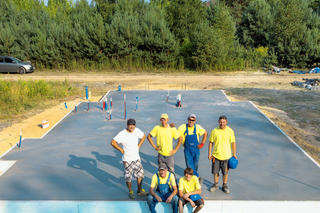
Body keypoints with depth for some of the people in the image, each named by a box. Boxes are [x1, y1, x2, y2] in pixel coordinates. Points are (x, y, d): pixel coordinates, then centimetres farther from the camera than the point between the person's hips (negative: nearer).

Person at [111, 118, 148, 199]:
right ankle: (130, 191, 27)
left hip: (137, 158, 5)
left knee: (140, 174, 13)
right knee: (128, 176, 6)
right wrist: (121, 150, -18)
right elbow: (113, 142, -25)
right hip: (127, 159, -5)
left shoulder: (137, 131, -4)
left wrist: (139, 146, 7)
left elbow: (143, 136, 15)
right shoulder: (122, 134, -20)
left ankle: (140, 191, 30)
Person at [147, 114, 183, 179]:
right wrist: (154, 146, -2)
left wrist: (175, 149, -3)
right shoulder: (157, 128, -6)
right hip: (160, 154, 2)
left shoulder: (172, 129, -9)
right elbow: (148, 136, 4)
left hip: (169, 154, -1)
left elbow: (180, 138, 0)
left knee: (171, 171, 2)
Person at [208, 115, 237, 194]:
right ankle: (215, 185, 30)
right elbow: (211, 142, 2)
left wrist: (234, 154, 2)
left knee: (225, 172, 11)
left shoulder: (230, 131, -6)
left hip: (226, 156, 0)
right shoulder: (214, 131, -5)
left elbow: (233, 143, 1)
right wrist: (209, 153, 0)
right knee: (215, 172, 10)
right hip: (216, 155, 1)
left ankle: (224, 186, 31)